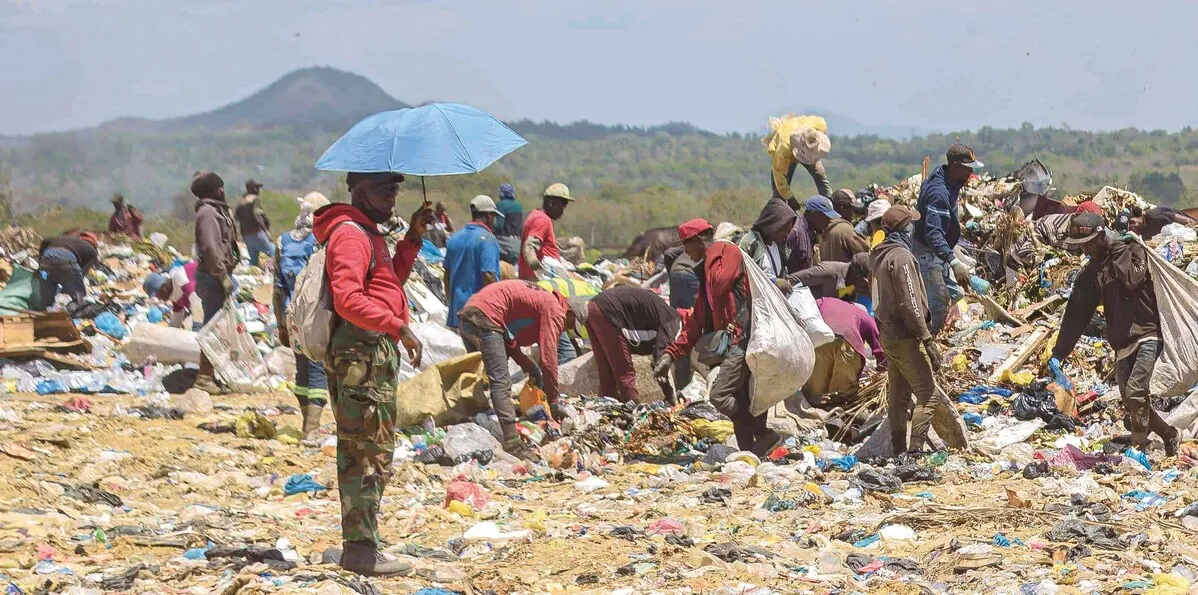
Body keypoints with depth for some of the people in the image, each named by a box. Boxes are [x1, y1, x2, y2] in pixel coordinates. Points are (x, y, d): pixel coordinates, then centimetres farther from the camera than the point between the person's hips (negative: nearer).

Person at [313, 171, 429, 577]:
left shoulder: (368, 234, 21)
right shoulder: (350, 234, -12)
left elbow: (392, 281, 28)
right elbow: (348, 299, -24)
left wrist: (412, 238, 16)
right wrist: (399, 328, -26)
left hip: (376, 357, 11)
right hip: (362, 357, -11)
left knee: (359, 453, 14)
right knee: (371, 453, -10)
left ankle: (358, 544, 20)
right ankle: (361, 549, -9)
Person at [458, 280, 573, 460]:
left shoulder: (542, 299, 26)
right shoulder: (555, 311, -1)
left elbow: (509, 341, 23)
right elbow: (548, 356, -7)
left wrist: (529, 366, 12)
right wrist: (553, 401, -3)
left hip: (466, 317, 10)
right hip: (484, 319, -10)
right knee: (501, 383, -13)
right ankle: (512, 444, -20)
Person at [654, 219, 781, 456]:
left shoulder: (730, 252, 0)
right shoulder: (707, 271, 26)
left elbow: (720, 284, -18)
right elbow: (696, 322, 26)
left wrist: (711, 259, 2)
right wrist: (671, 354, 19)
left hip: (743, 337, -10)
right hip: (732, 341, 10)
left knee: (719, 395, -19)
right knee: (739, 403, 4)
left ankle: (765, 435, -16)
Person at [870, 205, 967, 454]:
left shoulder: (880, 255, 13)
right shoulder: (901, 256, -17)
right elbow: (910, 304, -22)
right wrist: (927, 340, -20)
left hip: (887, 334, 10)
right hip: (904, 337, -10)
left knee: (898, 396, 12)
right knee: (928, 395, -8)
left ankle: (899, 450, 15)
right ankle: (916, 450, -15)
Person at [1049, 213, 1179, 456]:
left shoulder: (1133, 250, -2)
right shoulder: (1089, 273, 11)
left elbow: (1131, 281, -22)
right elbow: (1076, 315, 10)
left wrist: (1118, 250, -11)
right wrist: (1057, 355, 4)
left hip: (1147, 335, -6)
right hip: (1122, 343, 6)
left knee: (1135, 392, -21)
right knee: (1131, 402, 7)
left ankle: (1139, 448, -13)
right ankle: (1168, 434, 27)